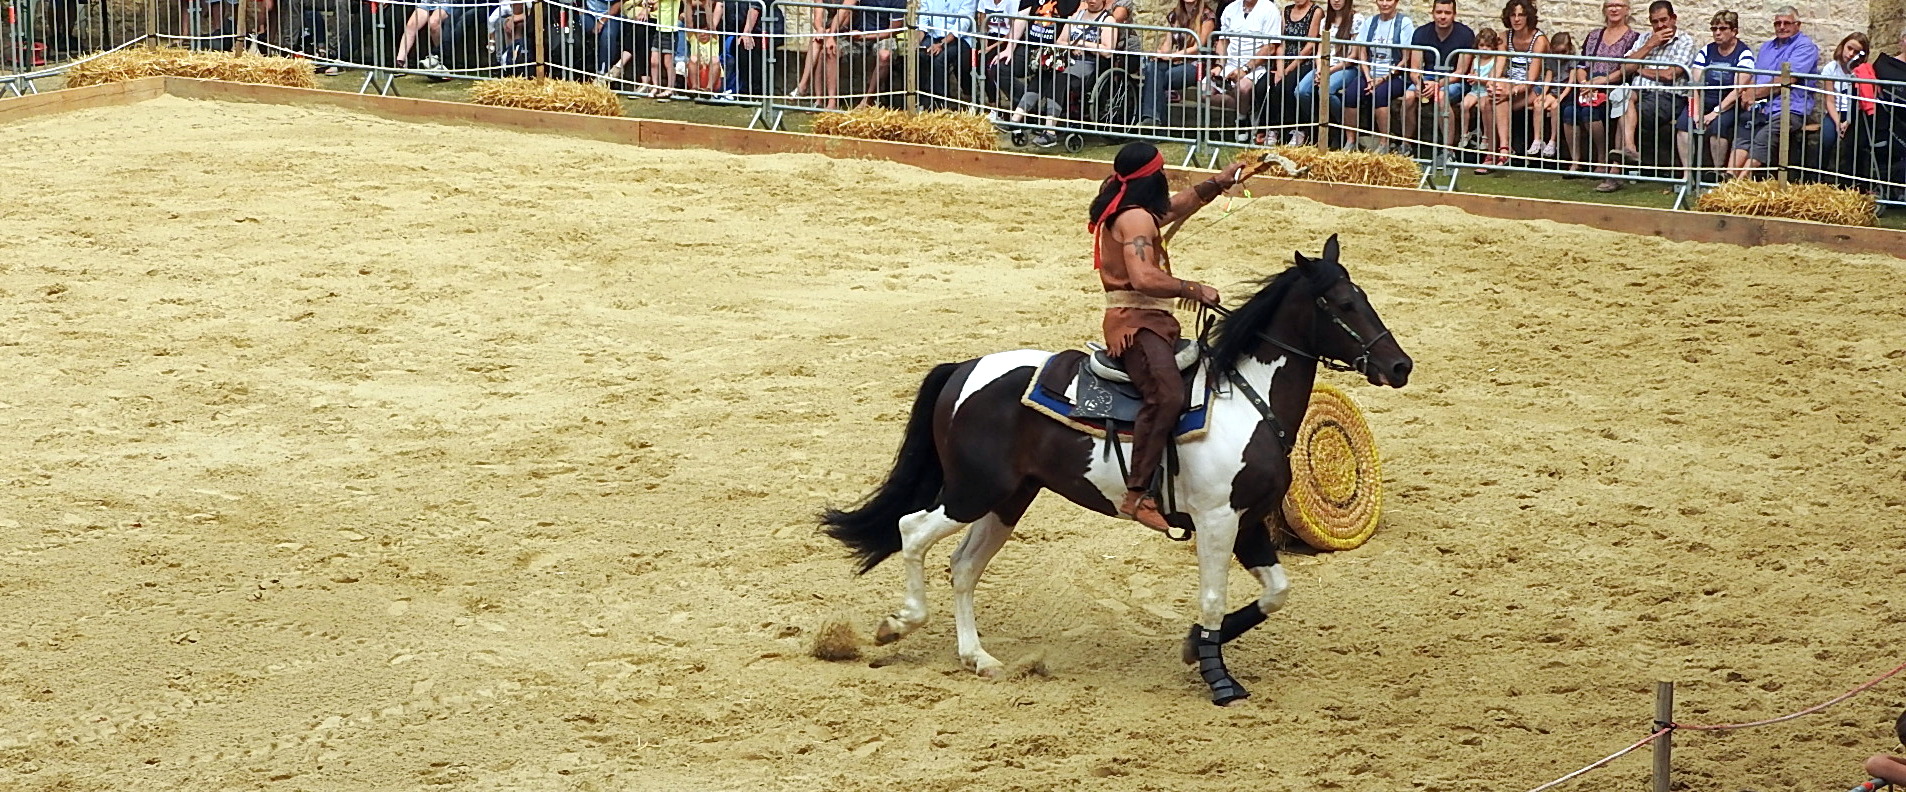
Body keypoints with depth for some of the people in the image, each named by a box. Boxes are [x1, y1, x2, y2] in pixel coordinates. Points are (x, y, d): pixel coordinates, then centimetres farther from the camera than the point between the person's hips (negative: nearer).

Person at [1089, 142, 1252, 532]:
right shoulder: (1135, 218, -13)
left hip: (1155, 324, 12)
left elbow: (1176, 206, 38)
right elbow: (1144, 278, -25)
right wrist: (1195, 290, -17)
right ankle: (1136, 495, -40)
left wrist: (1219, 183, 37)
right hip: (1135, 324, -12)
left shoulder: (1137, 215, 20)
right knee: (1167, 393, -32)